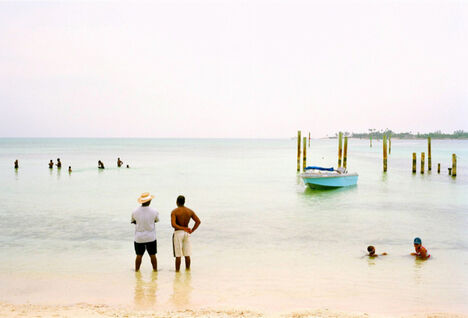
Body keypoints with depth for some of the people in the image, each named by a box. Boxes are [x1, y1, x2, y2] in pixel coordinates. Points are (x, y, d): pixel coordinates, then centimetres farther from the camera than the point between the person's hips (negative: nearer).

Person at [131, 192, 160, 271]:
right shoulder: (154, 212, -13)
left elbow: (133, 221, 9)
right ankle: (155, 269, 21)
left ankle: (136, 270, 21)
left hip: (139, 238, 1)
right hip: (151, 237, -1)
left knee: (139, 256, 13)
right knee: (152, 255, 12)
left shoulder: (135, 212, -9)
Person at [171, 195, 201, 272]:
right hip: (187, 234, 4)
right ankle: (187, 269, 20)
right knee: (187, 255, 13)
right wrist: (191, 231, 3)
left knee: (178, 255, 3)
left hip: (178, 233, -4)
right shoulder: (190, 211, 3)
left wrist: (183, 228, -21)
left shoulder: (174, 211, -10)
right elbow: (198, 221, 3)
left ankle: (177, 271, 9)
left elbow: (173, 224, -23)